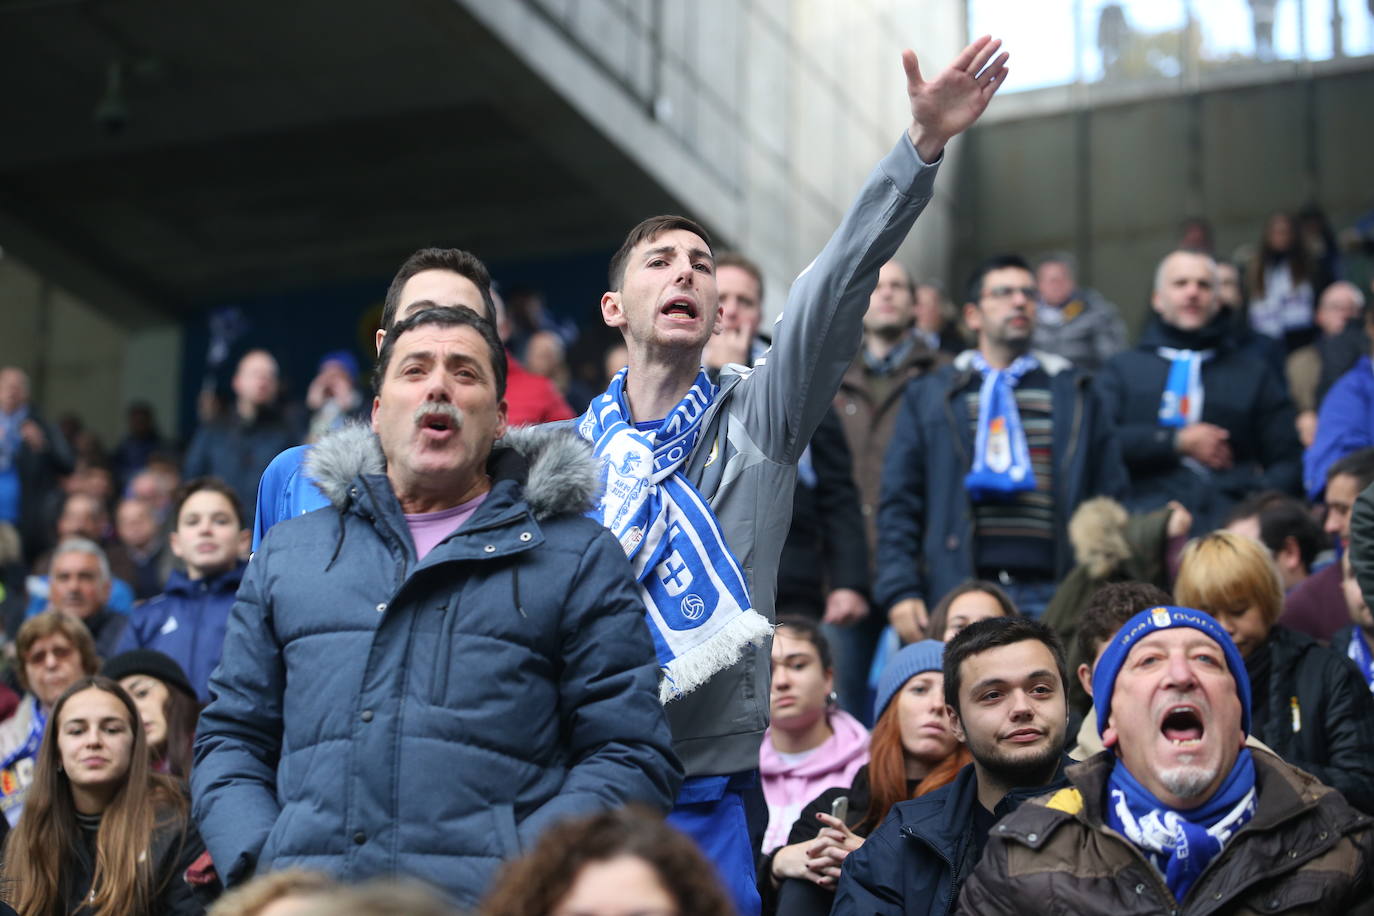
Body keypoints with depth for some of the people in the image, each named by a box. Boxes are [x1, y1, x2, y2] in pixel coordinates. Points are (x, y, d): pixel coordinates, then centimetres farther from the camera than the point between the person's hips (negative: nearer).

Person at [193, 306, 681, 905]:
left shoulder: (580, 557, 13)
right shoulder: (286, 553, 23)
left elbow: (630, 756, 6)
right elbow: (229, 737, 22)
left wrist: (515, 879, -8)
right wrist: (258, 867, 3)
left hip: (484, 898, -2)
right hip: (304, 898, 2)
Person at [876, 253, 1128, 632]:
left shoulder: (1074, 392, 16)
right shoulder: (928, 397, 14)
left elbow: (1110, 496, 12)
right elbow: (900, 504, 9)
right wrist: (900, 591, -3)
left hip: (1052, 597, 1)